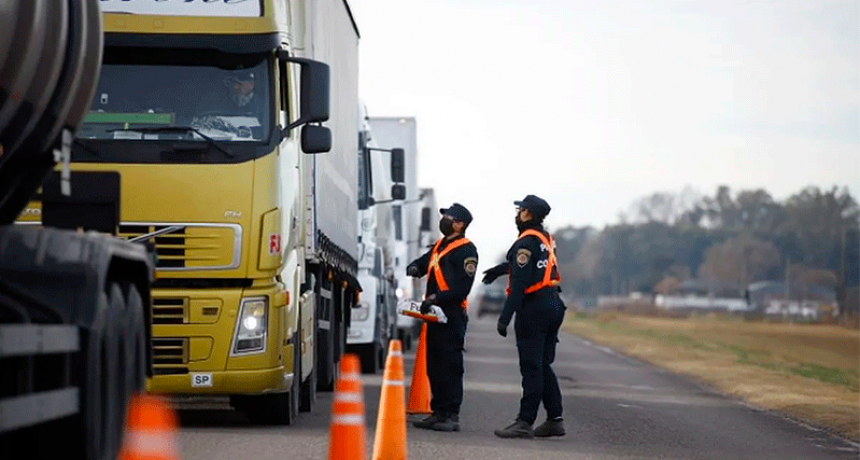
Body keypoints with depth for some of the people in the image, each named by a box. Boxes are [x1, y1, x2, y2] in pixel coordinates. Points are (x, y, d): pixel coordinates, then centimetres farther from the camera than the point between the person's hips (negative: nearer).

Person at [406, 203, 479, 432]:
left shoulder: (466, 250, -9)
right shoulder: (440, 245, 20)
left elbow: (462, 288, -17)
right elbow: (422, 263, 27)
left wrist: (436, 298, -23)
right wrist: (414, 269, 3)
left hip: (452, 316, -9)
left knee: (450, 366, -10)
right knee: (434, 366, 11)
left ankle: (452, 416, -9)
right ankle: (439, 413, 17)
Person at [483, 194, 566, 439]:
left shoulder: (526, 243, -14)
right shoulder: (546, 239, 15)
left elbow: (519, 285, -21)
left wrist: (505, 317, -22)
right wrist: (498, 269, 50)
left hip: (534, 308, -9)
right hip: (553, 306, 9)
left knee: (531, 368, -9)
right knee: (543, 366, 14)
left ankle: (525, 422, -9)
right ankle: (555, 419, 14)